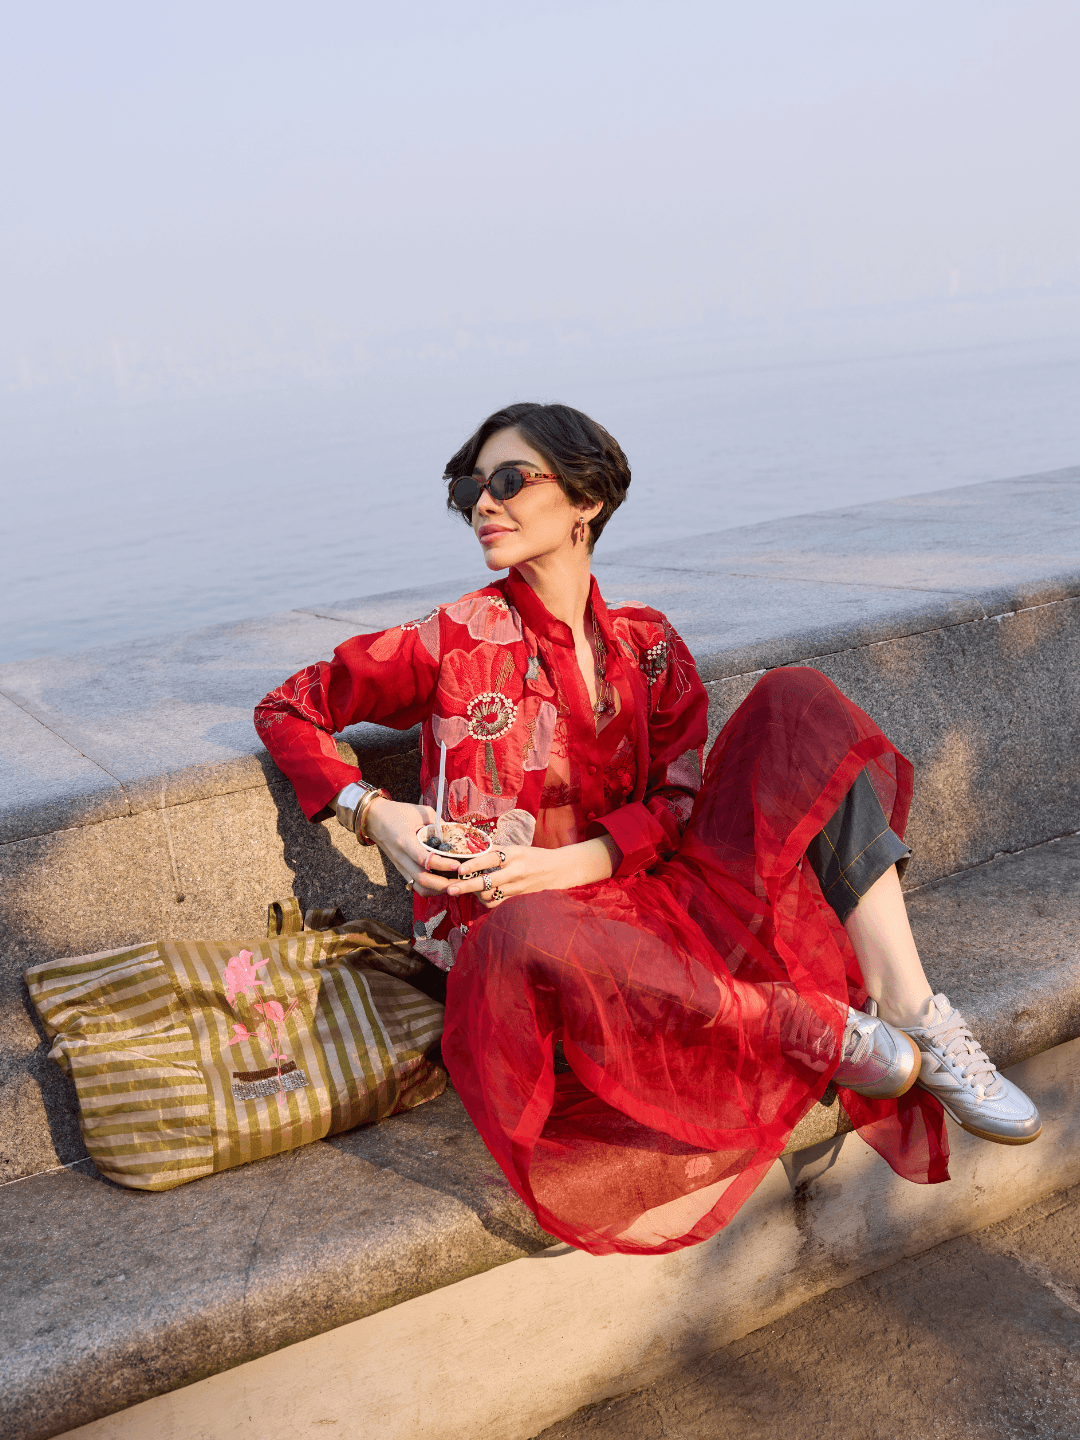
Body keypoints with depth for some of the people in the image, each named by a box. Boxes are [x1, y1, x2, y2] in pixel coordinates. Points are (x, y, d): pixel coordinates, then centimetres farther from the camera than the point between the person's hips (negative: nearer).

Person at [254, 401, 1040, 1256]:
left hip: (646, 898, 4)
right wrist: (371, 812, -11)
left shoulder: (647, 646, 9)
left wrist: (570, 863, -15)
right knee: (530, 933, -43)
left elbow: (676, 803, 4)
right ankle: (838, 1035, -26)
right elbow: (288, 708, 6)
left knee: (799, 702, -10)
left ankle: (916, 1017, -21)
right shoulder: (455, 642, 0)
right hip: (518, 926, -3)